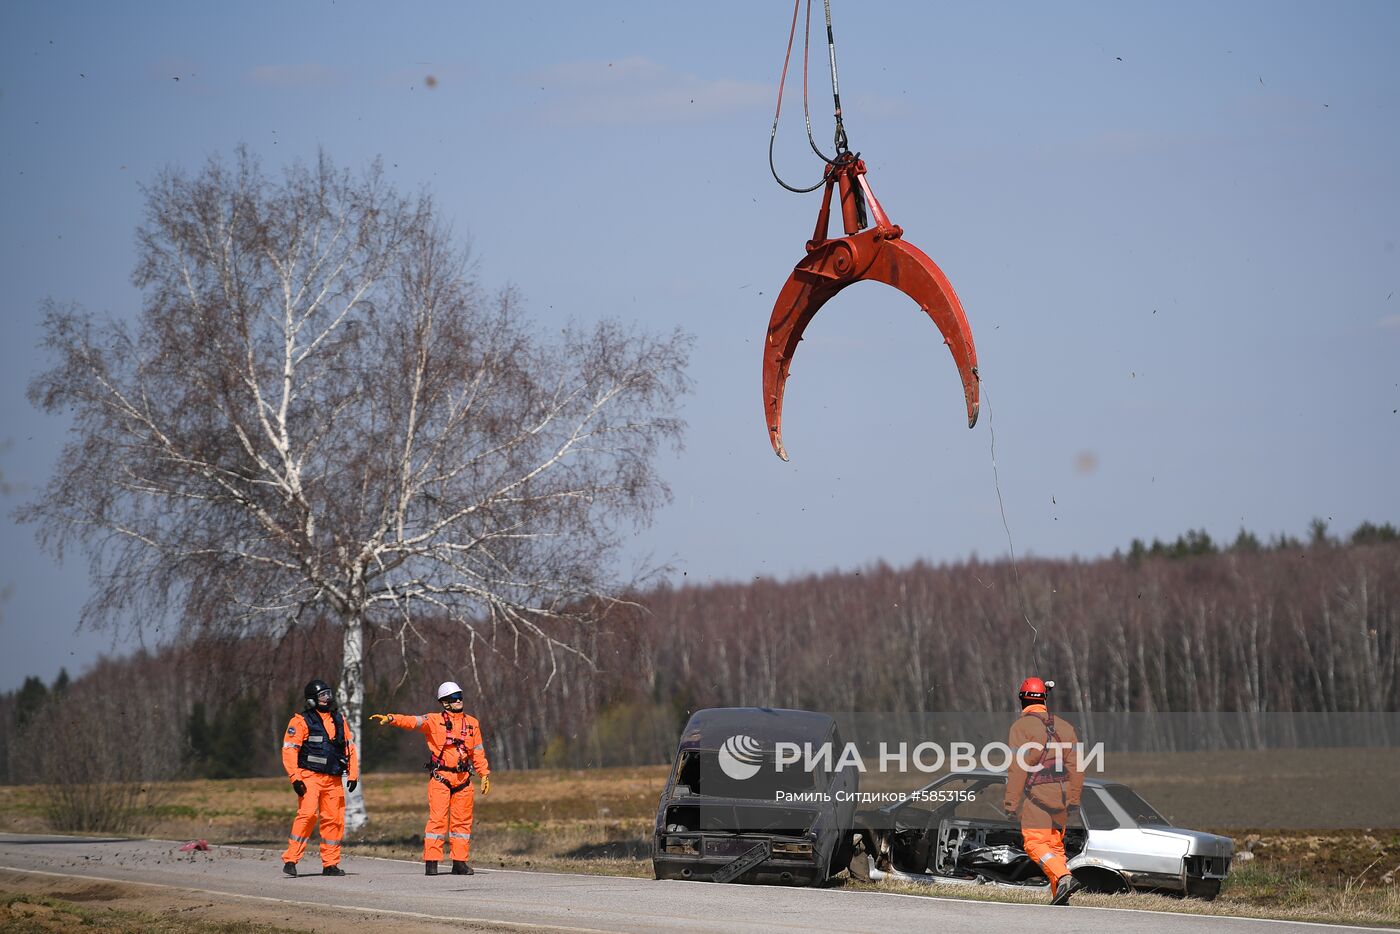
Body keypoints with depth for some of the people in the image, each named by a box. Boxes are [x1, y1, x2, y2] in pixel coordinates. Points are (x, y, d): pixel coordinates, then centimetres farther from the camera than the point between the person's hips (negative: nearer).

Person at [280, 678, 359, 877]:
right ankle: (290, 861, -16)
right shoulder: (302, 721, -5)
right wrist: (295, 778, -15)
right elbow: (289, 750, -8)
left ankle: (330, 864, 14)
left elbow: (350, 747, 20)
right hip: (310, 777, -6)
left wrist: (353, 774, 13)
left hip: (333, 779, 6)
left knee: (335, 819, 4)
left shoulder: (339, 719, 14)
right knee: (307, 814, -19)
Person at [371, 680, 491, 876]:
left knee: (462, 820, 5)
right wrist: (390, 719, -29)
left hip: (463, 779, 4)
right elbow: (410, 721, -13)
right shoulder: (434, 721, 0)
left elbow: (478, 752, 17)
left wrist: (485, 774, 11)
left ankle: (460, 862, 12)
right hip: (440, 778, -4)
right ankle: (431, 862, -6)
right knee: (437, 819, -8)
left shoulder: (472, 723, 13)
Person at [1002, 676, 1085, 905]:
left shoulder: (1021, 726, -6)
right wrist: (1074, 799, 14)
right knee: (1055, 844, 14)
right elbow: (1075, 765, 10)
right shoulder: (1064, 726, 12)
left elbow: (1018, 768, -12)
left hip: (1037, 794, -6)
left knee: (1035, 843, -7)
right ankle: (1059, 896, 9)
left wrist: (1011, 801, -9)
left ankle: (1064, 877, -27)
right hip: (1062, 796, 6)